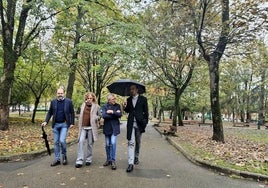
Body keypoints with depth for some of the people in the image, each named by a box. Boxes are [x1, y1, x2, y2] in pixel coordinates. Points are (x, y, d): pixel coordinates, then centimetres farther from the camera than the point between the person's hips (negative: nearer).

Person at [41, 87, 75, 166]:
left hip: (64, 124, -3)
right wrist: (46, 121, -2)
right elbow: (49, 112, 10)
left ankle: (64, 156, 12)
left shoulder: (69, 101, -2)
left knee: (62, 141, -14)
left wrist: (72, 123, -5)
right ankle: (57, 159, 18)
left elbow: (72, 113, 1)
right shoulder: (53, 102, 6)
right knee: (56, 142, 8)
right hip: (55, 125, 4)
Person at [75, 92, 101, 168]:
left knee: (90, 143, 6)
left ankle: (88, 160, 21)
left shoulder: (96, 106, -1)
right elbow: (80, 116, 17)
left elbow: (100, 116, 6)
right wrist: (79, 125, 10)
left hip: (91, 127, -2)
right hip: (83, 127, 2)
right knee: (81, 141, -8)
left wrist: (95, 118, -13)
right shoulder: (83, 105, 10)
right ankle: (79, 161, -3)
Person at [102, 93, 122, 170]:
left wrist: (112, 112, -16)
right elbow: (104, 115, -13)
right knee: (107, 144, 9)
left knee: (113, 143, -11)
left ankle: (113, 161, -2)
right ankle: (108, 159, 24)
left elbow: (120, 115, -9)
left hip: (114, 127, -1)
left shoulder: (117, 106, 3)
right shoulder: (105, 106, 1)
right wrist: (115, 114, -13)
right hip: (107, 127, 1)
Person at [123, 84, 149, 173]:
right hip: (131, 124, 1)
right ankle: (131, 163, -10)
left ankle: (136, 158, 33)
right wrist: (125, 107, -4)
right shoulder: (129, 99, 11)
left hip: (139, 124, -1)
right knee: (131, 143, -8)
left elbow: (146, 112, 1)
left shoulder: (143, 99, 0)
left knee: (138, 142, 13)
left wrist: (145, 123, -5)